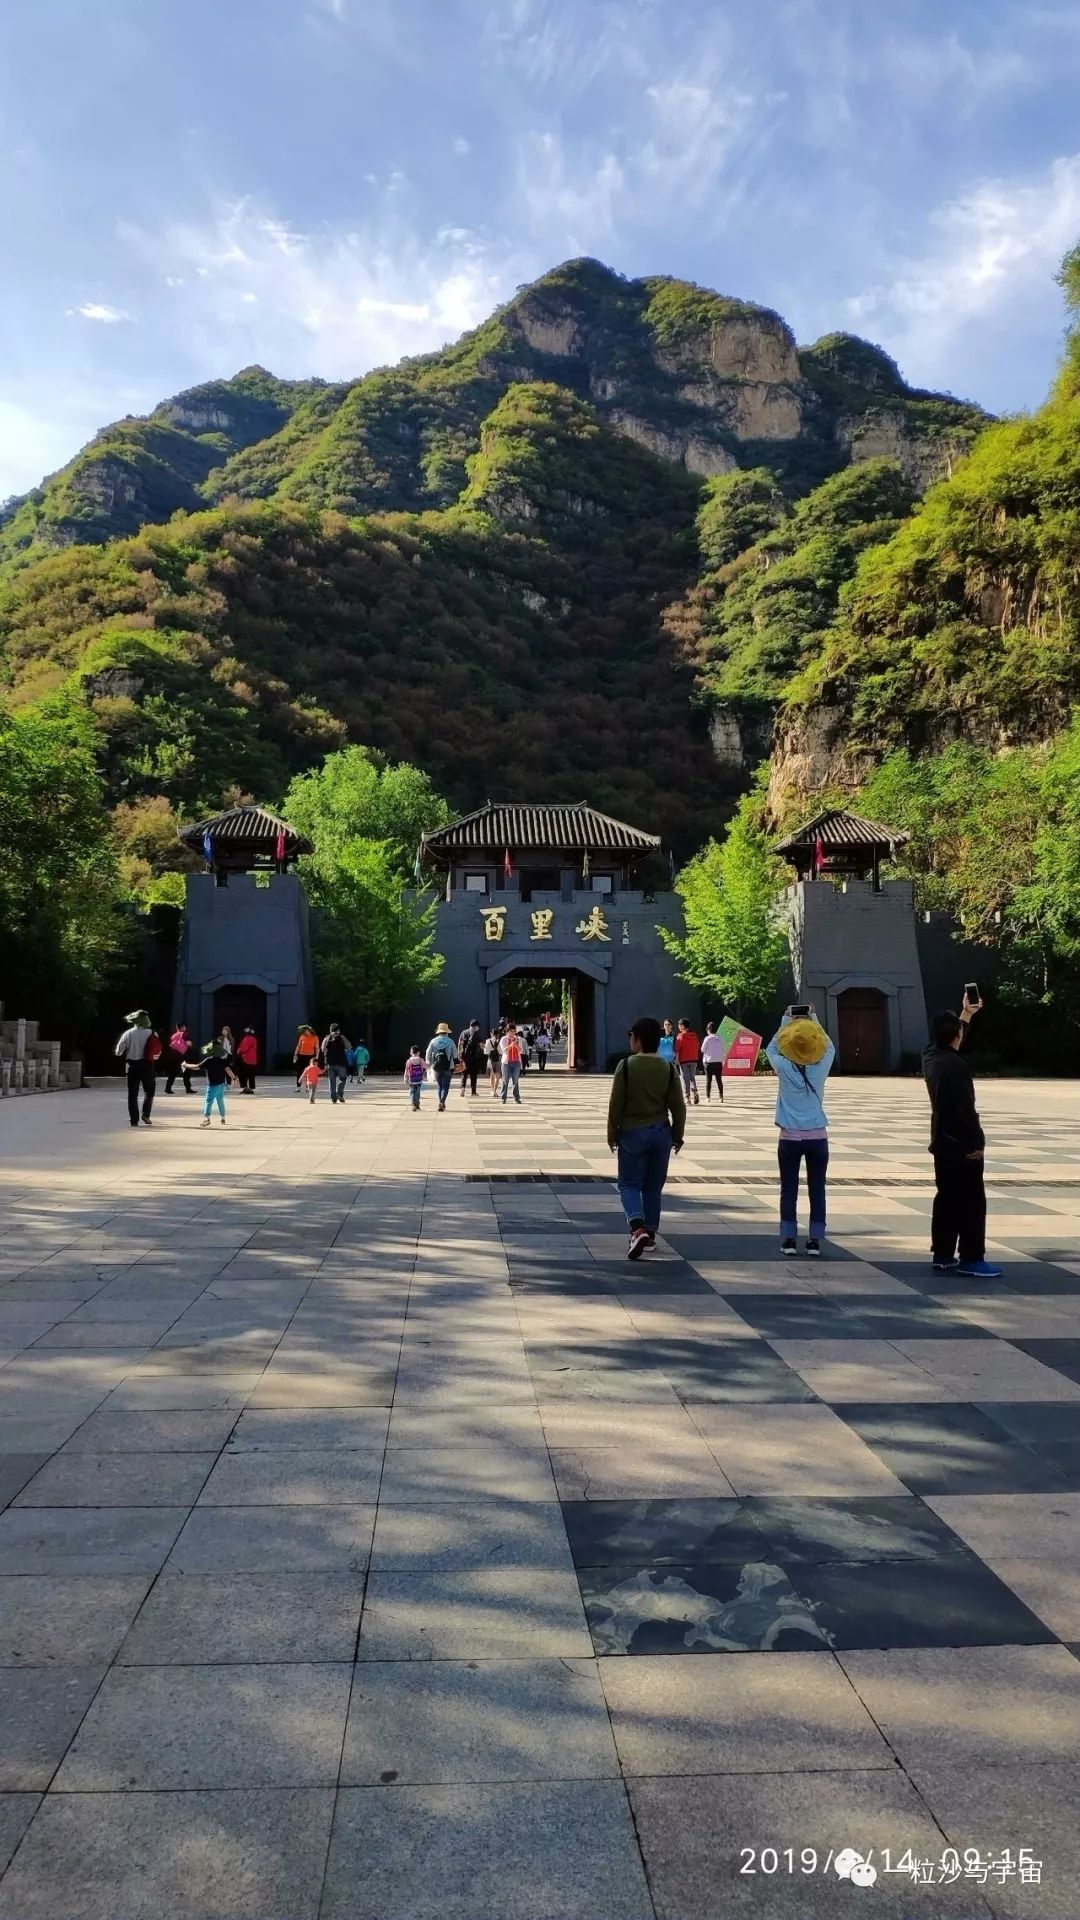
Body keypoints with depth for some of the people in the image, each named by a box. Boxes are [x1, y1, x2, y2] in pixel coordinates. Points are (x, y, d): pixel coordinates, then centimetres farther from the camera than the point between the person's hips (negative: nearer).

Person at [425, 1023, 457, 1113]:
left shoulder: (433, 1041, 0)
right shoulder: (450, 1041, -5)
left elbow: (428, 1055, 1)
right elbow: (455, 1055, -2)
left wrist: (429, 1064, 15)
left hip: (436, 1067, 2)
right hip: (448, 1067, -2)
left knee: (440, 1086, 16)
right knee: (445, 1086, 1)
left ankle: (441, 1103, 20)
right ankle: (442, 1102, -18)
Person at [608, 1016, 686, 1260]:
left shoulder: (626, 1066, -10)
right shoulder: (668, 1068, -2)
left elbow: (616, 1104, -9)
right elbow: (678, 1106, 0)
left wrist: (612, 1134, 3)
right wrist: (677, 1136, 11)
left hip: (632, 1132, -3)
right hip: (661, 1132, 3)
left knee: (629, 1184, 4)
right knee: (653, 1186, 16)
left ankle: (638, 1228, -16)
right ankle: (650, 1232, 22)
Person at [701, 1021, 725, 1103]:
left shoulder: (707, 1038, -10)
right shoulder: (720, 1038, 2)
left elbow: (702, 1049, -4)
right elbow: (722, 1050, 8)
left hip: (709, 1061, -3)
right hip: (719, 1061, 3)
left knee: (708, 1080, 4)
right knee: (719, 1080, 7)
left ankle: (708, 1097, 2)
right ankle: (721, 1097, 4)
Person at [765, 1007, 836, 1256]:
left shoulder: (785, 1069, -8)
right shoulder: (820, 1069, -6)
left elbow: (771, 1048, 12)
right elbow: (830, 1048, 15)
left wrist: (786, 1021, 14)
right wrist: (815, 1020, 17)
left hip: (790, 1138, -1)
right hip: (817, 1137, 1)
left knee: (789, 1190, 7)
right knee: (817, 1190, 7)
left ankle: (789, 1240, 8)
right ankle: (815, 1241, 9)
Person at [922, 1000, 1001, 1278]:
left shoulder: (931, 1056, 5)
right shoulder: (956, 1065, -22)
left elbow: (948, 1041, 27)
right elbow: (965, 1108, -24)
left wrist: (966, 1014, 35)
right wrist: (978, 1142, -16)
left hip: (942, 1142, 9)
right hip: (962, 1144, -9)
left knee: (946, 1199, 13)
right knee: (972, 1202, -1)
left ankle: (943, 1255, 16)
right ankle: (971, 1260, 2)